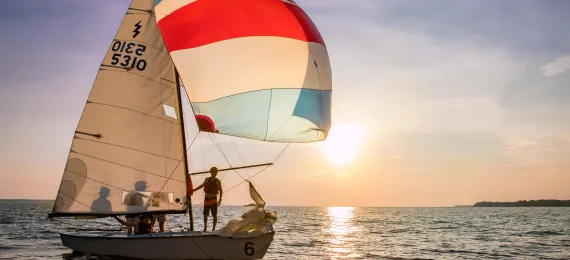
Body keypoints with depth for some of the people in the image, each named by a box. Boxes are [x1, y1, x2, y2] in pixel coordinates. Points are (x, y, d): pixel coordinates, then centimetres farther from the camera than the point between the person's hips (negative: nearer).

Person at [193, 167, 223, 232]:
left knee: (214, 215, -2)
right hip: (206, 199, 2)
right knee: (205, 214, 2)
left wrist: (220, 199, -2)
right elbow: (202, 185, 20)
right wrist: (193, 190, 24)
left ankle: (213, 228, 9)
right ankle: (205, 227, 21)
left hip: (214, 200, -2)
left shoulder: (218, 182, -2)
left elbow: (220, 191, 5)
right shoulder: (207, 179, 5)